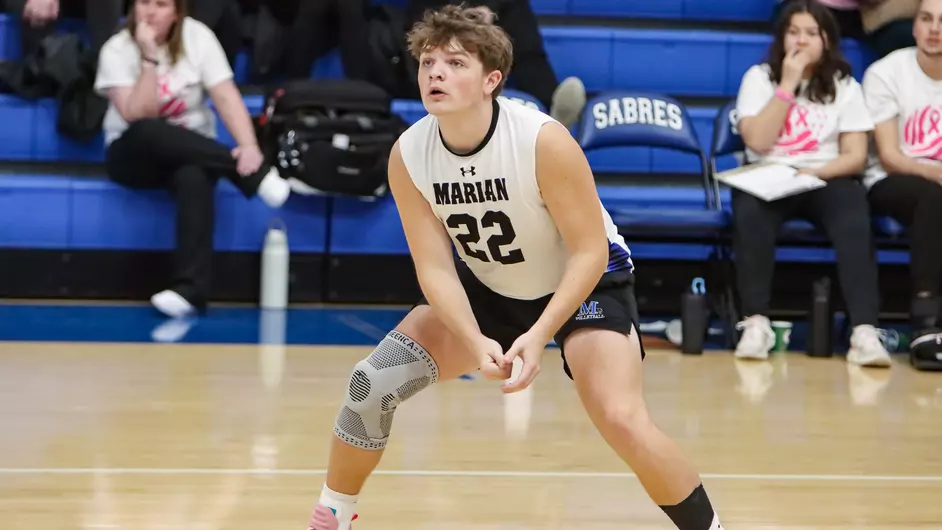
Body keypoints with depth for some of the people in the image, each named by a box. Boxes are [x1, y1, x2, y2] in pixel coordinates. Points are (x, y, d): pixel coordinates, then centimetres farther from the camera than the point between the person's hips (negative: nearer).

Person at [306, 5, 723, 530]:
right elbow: (436, 268, -17)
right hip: (486, 287, 4)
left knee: (621, 419, -25)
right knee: (372, 383, -8)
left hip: (586, 282, -4)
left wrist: (539, 335, -36)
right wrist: (475, 342, -34)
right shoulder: (408, 156, -20)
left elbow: (590, 252, -25)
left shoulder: (543, 141, -32)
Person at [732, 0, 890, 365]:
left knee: (854, 221, -33)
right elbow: (758, 141, -10)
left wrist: (812, 174, -18)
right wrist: (788, 84, -11)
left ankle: (865, 331, -43)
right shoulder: (759, 78, 4)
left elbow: (855, 156, -1)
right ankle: (756, 322, -33)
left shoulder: (844, 86, 6)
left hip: (827, 180, 0)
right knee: (750, 211, -36)